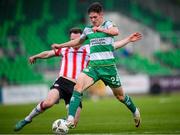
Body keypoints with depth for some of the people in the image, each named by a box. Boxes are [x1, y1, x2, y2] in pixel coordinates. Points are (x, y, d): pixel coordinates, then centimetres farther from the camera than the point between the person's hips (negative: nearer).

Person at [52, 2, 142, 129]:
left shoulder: (108, 24, -1)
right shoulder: (87, 30, 13)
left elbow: (116, 31, -25)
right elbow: (78, 41, 32)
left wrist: (100, 29, -35)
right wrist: (60, 45, 34)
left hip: (108, 66, -3)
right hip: (93, 66, 3)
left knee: (119, 95, 9)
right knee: (78, 84, -23)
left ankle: (135, 112, 40)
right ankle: (70, 120, -28)